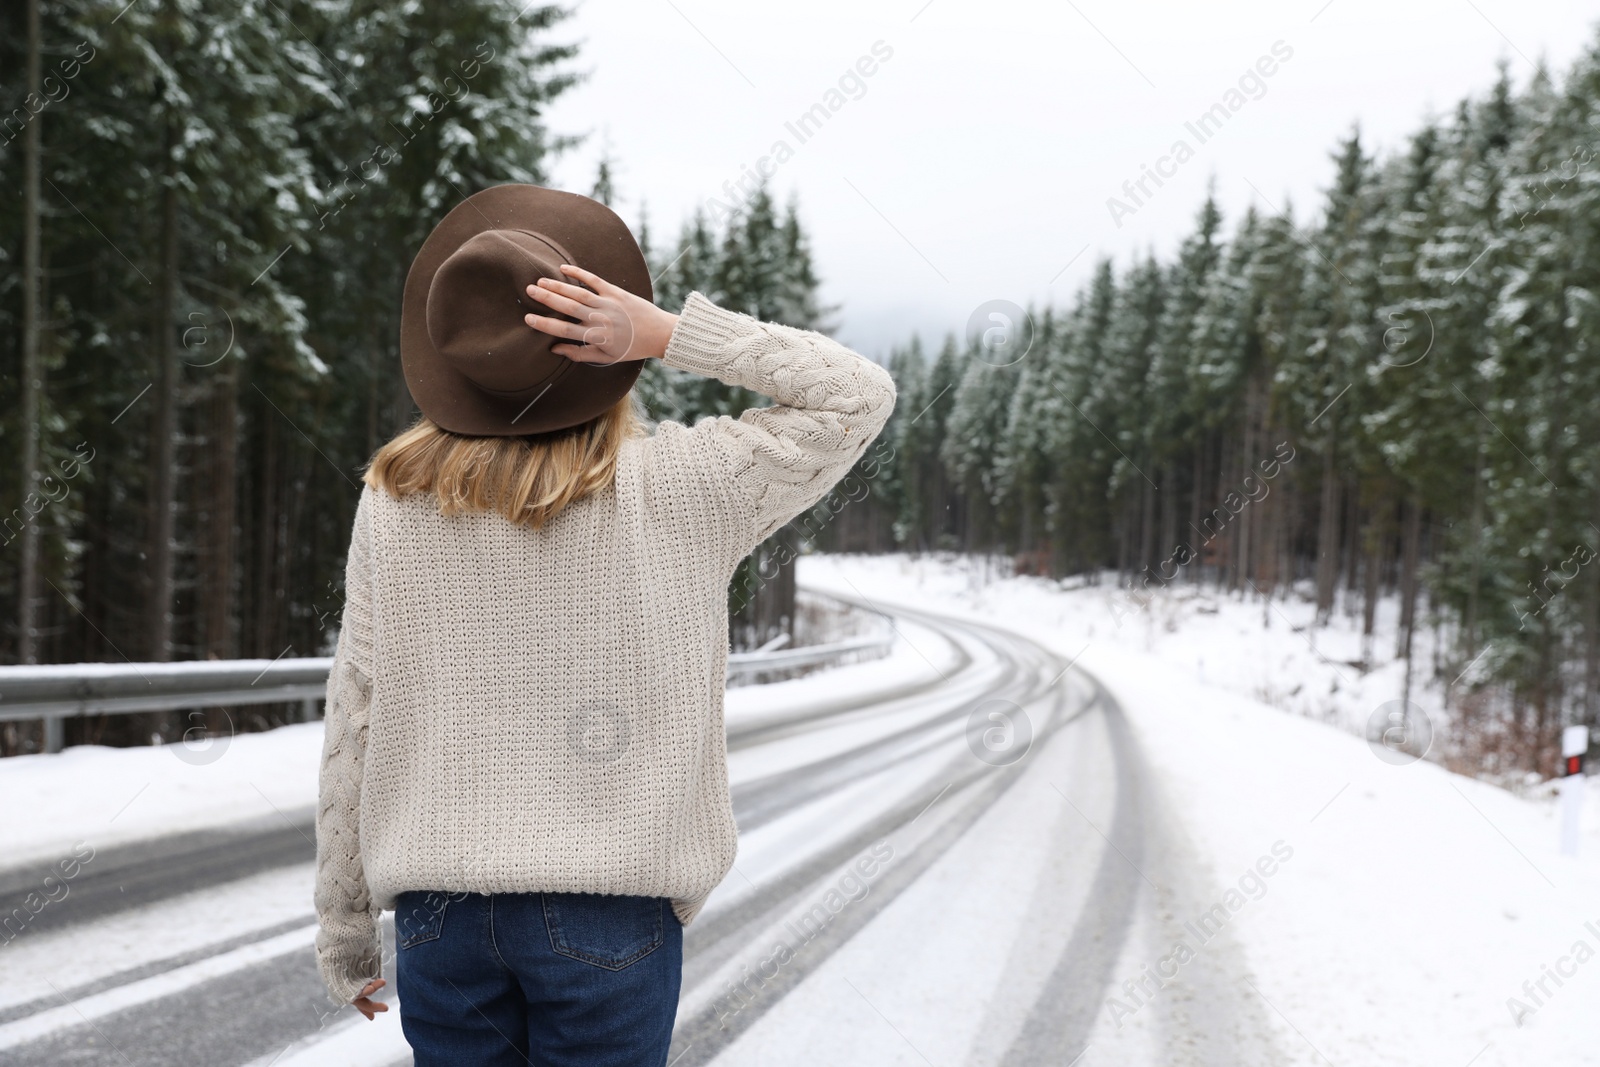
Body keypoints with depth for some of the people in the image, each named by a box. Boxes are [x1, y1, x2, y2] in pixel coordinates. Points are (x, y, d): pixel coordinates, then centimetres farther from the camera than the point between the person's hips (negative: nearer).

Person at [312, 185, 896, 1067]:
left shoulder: (392, 509, -2)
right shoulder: (673, 492, -10)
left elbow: (352, 733, 2)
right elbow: (856, 396, 0)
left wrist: (343, 924, 13)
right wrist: (668, 333, -10)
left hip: (440, 910, 3)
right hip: (609, 906, -2)